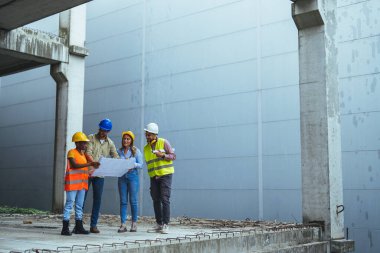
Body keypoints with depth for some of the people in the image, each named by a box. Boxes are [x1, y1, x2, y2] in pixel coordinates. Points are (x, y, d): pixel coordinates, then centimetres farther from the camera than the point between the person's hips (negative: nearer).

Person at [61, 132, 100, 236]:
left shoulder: (83, 154, 18)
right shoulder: (71, 152, -5)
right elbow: (74, 165, -19)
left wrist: (93, 166, 6)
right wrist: (89, 164, -22)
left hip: (82, 183, 8)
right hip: (72, 182, -8)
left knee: (79, 205, 10)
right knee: (69, 204, -6)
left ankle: (79, 227, 16)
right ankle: (65, 228, -5)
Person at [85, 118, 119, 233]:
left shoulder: (110, 143, 9)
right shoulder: (91, 138, -2)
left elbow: (116, 157, 3)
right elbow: (88, 153, -14)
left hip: (100, 174, 3)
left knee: (97, 199, 3)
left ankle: (93, 225, 9)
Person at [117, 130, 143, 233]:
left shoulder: (136, 151, 3)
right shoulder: (119, 151, 11)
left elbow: (140, 165, -2)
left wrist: (132, 164, -19)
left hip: (133, 176, -3)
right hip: (122, 177, 3)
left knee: (133, 200, -1)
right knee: (123, 201, 1)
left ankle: (134, 223, 8)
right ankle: (123, 224, 2)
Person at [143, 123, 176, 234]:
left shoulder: (164, 142, -4)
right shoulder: (146, 148, 12)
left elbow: (173, 156, -5)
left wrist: (163, 155, -20)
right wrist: (152, 175, 14)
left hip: (165, 175, -5)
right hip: (153, 177, 5)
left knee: (165, 199, -11)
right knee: (156, 200, 5)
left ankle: (165, 224, -10)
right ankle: (158, 223, 13)